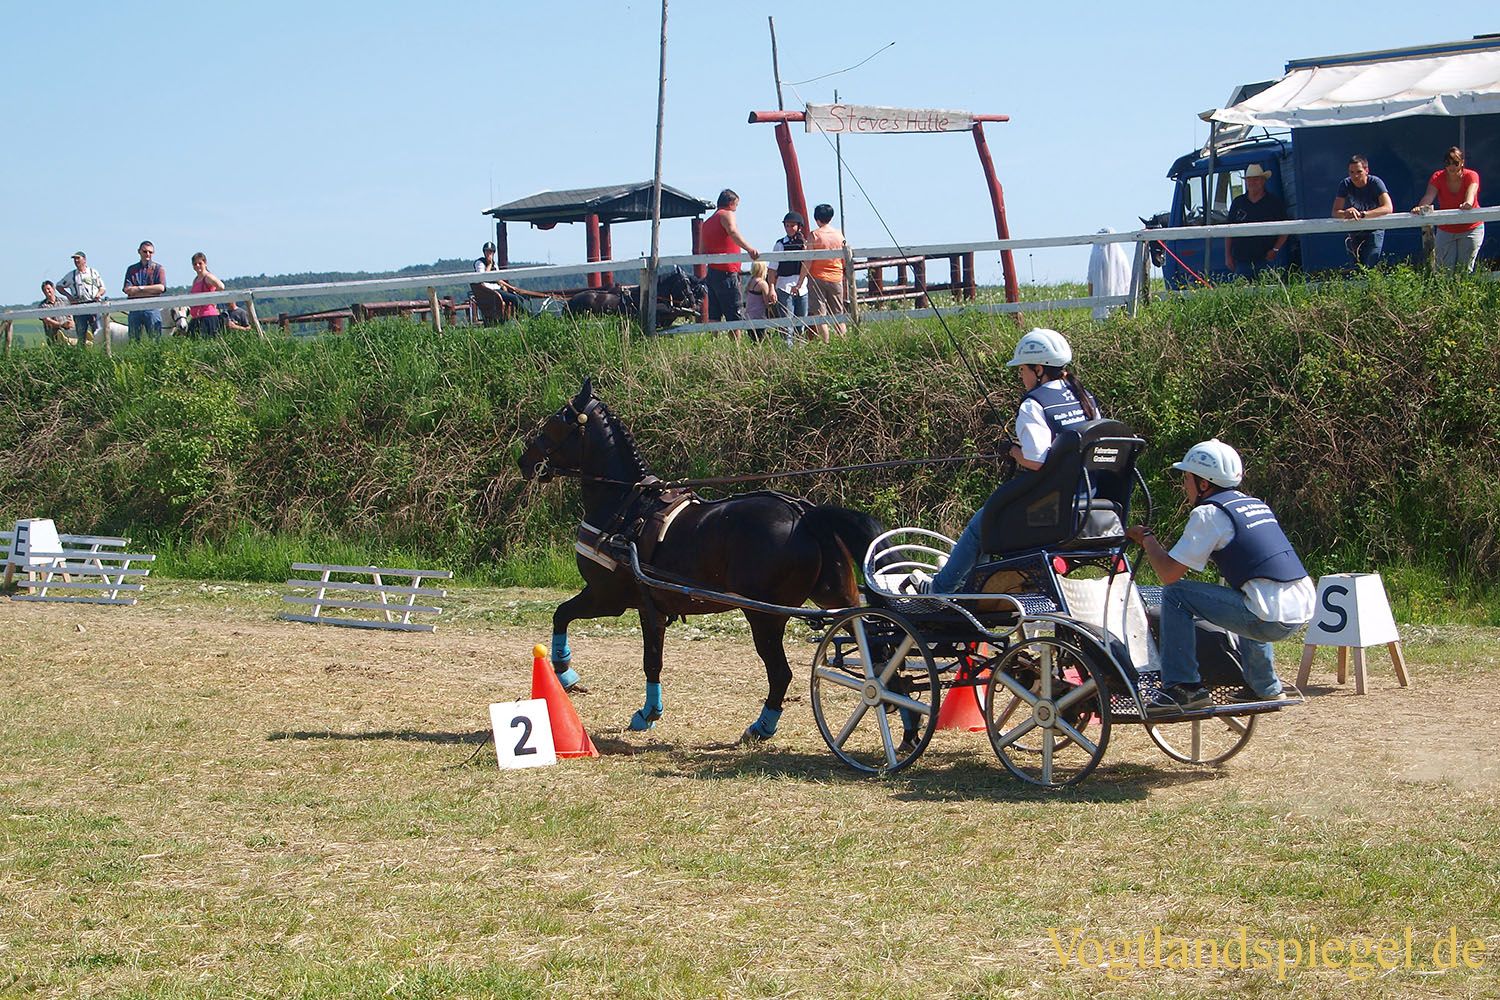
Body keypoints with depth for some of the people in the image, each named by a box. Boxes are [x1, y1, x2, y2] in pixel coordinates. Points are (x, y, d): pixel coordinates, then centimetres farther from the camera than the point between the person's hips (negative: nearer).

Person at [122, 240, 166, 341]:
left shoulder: (158, 268, 9)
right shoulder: (131, 269, 14)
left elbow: (161, 287, -6)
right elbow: (127, 290, 0)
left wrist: (140, 288, -6)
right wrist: (151, 290, -6)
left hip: (152, 308, -2)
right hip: (135, 308, 2)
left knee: (155, 339, -6)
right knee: (133, 340, 0)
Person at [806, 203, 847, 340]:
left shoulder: (814, 235, -8)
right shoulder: (839, 235, 5)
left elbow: (808, 262, -10)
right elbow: (844, 260, 12)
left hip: (818, 278, -4)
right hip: (836, 278, 4)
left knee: (820, 316, -3)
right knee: (838, 316, 11)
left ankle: (826, 344, -10)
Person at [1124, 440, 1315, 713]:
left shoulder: (1208, 513, -3)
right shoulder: (1256, 505, 21)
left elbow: (1168, 574, -6)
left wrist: (1146, 538, 12)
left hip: (1271, 618, -8)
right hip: (1304, 609, 8)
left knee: (1175, 595, -1)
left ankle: (1183, 687, -1)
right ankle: (1266, 688, 39)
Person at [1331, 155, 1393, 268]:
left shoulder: (1375, 183, -14)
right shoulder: (1345, 185, -7)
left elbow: (1388, 208, -26)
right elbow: (1335, 212, -11)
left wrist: (1362, 215, -37)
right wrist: (1346, 213, -37)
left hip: (1374, 230, -3)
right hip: (1354, 232, 3)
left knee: (1369, 266, -15)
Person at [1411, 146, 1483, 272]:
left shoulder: (1471, 176, -15)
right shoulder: (1437, 177, -11)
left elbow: (1471, 192, -36)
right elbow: (1429, 195, -29)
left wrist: (1468, 203, -60)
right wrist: (1421, 206, -52)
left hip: (1471, 229, -1)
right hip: (1445, 231, 1)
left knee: (1465, 270, 0)